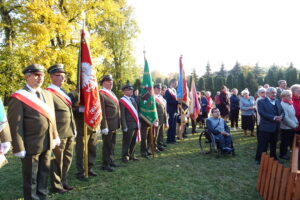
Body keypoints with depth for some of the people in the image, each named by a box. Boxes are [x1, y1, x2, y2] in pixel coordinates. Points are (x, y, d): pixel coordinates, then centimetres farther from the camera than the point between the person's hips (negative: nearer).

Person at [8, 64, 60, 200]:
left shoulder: (47, 94, 9)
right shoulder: (18, 98, -13)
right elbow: (15, 125, -14)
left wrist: (55, 136, 12)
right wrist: (19, 148, -15)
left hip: (47, 144, 6)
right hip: (31, 146, -6)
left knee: (44, 173, 19)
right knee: (31, 177, 12)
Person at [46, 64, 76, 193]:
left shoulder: (63, 92, 14)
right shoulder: (48, 93, -14)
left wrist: (74, 129, 16)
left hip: (69, 133, 8)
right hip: (58, 134, -8)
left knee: (67, 158, 18)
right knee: (57, 161, 7)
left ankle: (63, 181, 35)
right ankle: (56, 185, 25)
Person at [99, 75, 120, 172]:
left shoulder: (112, 93, 15)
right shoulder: (101, 94, -13)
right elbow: (102, 112, -18)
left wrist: (118, 123, 15)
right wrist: (104, 126, -20)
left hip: (114, 124, 8)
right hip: (108, 125, -8)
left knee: (112, 144, 18)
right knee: (107, 145, 3)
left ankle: (110, 160, 32)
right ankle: (105, 164, 16)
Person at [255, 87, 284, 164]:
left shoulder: (277, 102, 14)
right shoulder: (261, 102, -7)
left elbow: (282, 112, 11)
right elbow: (262, 112, -19)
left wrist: (281, 117, -12)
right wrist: (274, 117, -23)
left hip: (276, 127, 6)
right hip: (266, 127, -6)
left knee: (274, 144, 18)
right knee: (263, 145, 0)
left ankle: (273, 158, 33)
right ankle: (259, 159, 12)